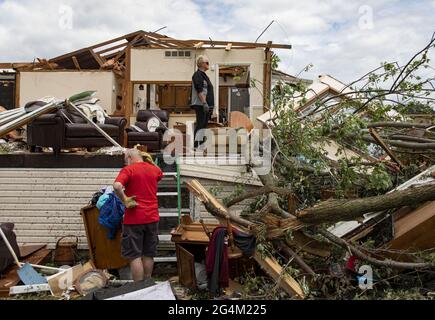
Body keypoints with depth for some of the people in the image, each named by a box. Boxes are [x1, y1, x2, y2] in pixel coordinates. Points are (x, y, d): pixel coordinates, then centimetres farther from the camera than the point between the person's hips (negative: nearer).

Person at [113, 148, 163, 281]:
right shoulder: (154, 169, 9)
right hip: (152, 218, 5)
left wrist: (125, 200, -14)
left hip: (134, 219, -5)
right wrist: (151, 162, 30)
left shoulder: (128, 170, -8)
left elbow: (117, 186, -27)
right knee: (148, 255, 15)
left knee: (135, 256, 3)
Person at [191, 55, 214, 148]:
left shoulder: (204, 75, 21)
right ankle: (197, 144, -11)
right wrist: (204, 103, -25)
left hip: (205, 105, 10)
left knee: (204, 124, 11)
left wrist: (210, 104, 22)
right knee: (200, 124, -12)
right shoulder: (197, 75, -10)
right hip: (200, 105, -10)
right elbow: (199, 91, -19)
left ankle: (201, 144, 16)